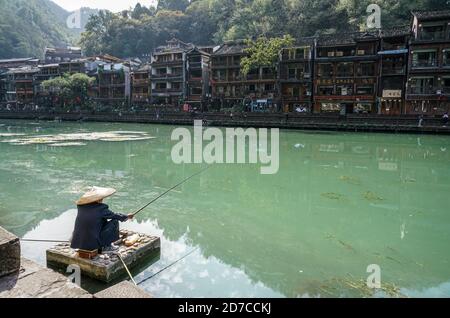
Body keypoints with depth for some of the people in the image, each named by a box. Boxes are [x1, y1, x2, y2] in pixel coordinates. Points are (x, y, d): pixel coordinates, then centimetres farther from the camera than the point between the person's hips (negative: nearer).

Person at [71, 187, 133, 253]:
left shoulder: (81, 207, 2)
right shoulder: (101, 208, -14)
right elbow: (114, 216, 2)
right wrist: (127, 217, 20)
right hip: (92, 244, -7)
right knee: (114, 221, 1)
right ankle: (106, 246, 7)